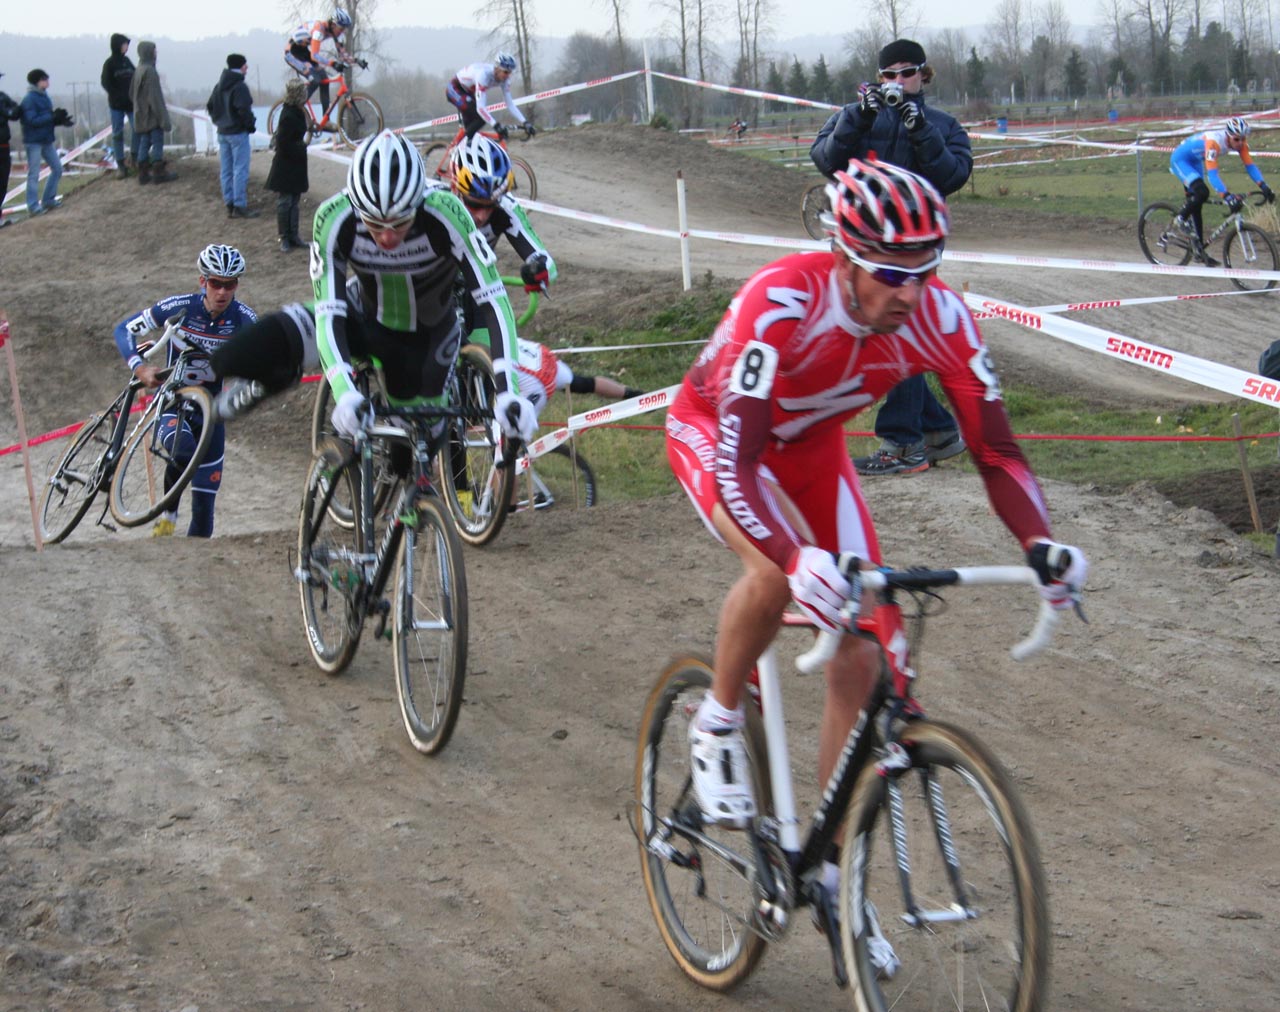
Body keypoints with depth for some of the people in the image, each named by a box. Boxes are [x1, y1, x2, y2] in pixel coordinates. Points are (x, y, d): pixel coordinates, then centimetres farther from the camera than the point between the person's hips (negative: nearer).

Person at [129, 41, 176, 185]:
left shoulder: (138, 71, 7)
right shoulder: (150, 71, -19)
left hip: (141, 115, 8)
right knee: (157, 142, -1)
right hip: (152, 114, -8)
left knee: (144, 142, 11)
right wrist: (163, 118, -18)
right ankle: (158, 172, 1)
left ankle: (143, 173, 13)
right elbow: (155, 96, -20)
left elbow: (131, 94, 14)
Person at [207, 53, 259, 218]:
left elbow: (210, 106, 15)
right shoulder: (240, 86, -16)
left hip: (222, 133, 8)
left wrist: (219, 121, 18)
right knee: (240, 170, -5)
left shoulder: (219, 85, 11)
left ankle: (229, 205, 14)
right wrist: (251, 125, -9)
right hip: (238, 133, -8)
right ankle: (240, 206, -6)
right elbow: (244, 110, -23)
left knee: (226, 171, 10)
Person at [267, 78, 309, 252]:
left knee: (294, 201, 14)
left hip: (295, 166, 10)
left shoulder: (295, 112, 6)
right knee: (285, 202, 0)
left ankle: (292, 235, 22)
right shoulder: (289, 116, -23)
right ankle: (285, 238, 8)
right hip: (287, 166, -10)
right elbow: (284, 145, -23)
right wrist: (301, 147, -13)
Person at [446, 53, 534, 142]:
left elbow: (510, 105, -12)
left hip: (468, 92, 8)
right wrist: (496, 126, -54)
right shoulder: (483, 74, -39)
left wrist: (525, 123, -24)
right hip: (454, 89, -8)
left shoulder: (504, 79, -18)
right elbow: (480, 107, -45)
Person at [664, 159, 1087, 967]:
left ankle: (833, 879, 9)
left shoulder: (939, 317, -27)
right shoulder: (780, 306, -40)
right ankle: (718, 726, -6)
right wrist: (798, 560, -63)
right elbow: (735, 463, -46)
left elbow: (995, 449, -22)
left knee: (862, 658, -5)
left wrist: (1041, 543, -41)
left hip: (811, 446, 5)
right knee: (782, 572, -36)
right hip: (711, 432, -4)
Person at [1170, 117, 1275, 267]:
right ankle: (1181, 219, -4)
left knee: (1196, 205, 9)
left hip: (1195, 162, 8)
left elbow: (1250, 166, -18)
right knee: (1202, 193, -29)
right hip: (1180, 160, -8)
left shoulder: (1240, 142, -18)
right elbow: (1212, 174, -44)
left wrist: (1264, 187, -32)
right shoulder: (1213, 141, -39)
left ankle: (1199, 250, 14)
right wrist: (1227, 196, -54)